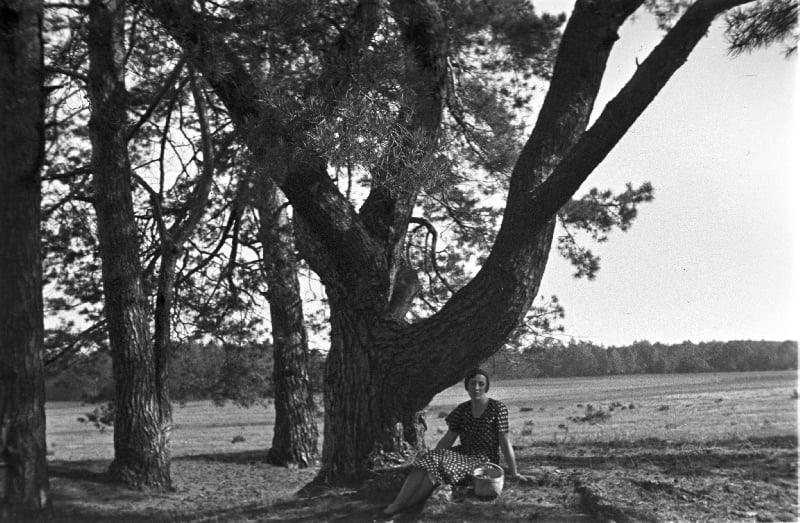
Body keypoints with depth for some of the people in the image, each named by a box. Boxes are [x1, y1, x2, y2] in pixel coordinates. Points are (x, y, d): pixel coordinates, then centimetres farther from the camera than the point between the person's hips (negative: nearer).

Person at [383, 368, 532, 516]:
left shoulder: (498, 408, -7)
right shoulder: (462, 409, 8)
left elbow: (505, 442, -8)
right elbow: (448, 438, 8)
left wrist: (514, 473, -7)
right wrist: (430, 457, -1)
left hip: (483, 461, -5)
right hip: (462, 454, 6)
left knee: (438, 470, -31)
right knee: (426, 463, -25)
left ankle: (399, 508, -34)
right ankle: (396, 503, -39)